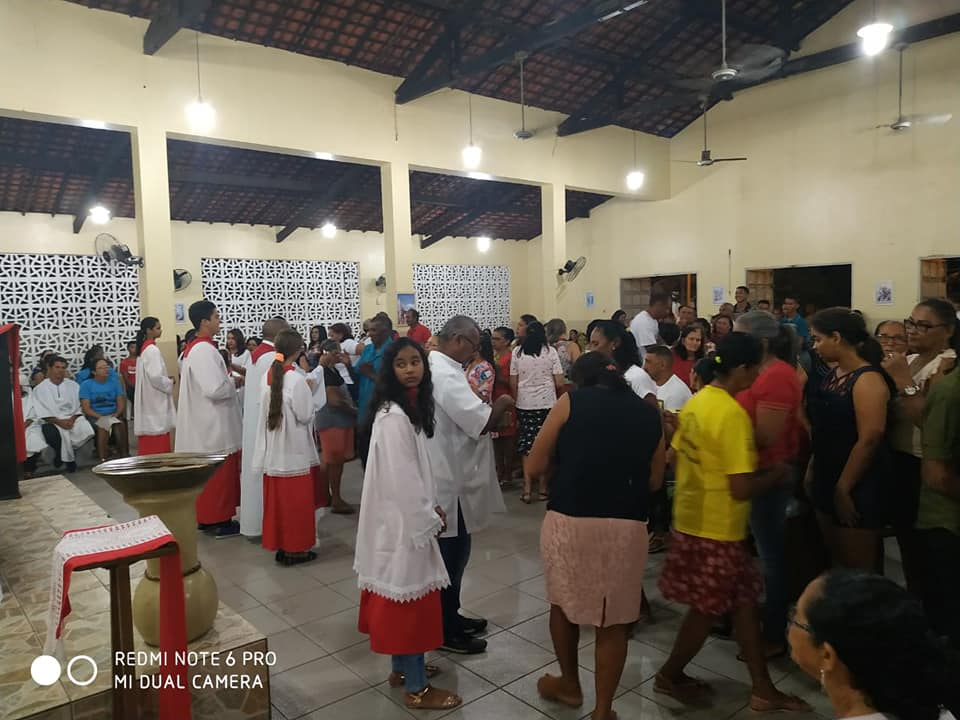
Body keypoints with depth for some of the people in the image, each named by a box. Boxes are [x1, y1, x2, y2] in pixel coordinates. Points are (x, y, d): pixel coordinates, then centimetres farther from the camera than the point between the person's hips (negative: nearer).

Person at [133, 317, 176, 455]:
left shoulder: (144, 348, 13)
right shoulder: (152, 350, -17)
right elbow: (155, 377, -24)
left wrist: (166, 379, 11)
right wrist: (170, 382, -7)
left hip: (149, 400, 10)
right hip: (155, 400, -10)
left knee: (149, 441, 13)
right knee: (158, 443, -5)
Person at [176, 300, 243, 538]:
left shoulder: (194, 348, 12)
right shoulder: (204, 350, -21)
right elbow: (215, 389, -28)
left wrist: (227, 377, 11)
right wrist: (234, 382, -11)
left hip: (205, 422, 10)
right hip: (213, 424, -10)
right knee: (219, 472, -1)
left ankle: (205, 515, 24)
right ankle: (219, 519, 8)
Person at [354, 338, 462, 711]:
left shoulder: (411, 407, 8)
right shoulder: (393, 417, -23)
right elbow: (401, 479, -23)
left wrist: (434, 505, 10)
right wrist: (431, 520, -14)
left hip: (410, 515, 10)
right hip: (402, 519, -10)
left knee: (402, 597, 20)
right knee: (410, 598, 2)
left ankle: (403, 667, 36)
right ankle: (416, 688, 16)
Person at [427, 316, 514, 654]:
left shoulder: (436, 367, 11)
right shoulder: (445, 374, -23)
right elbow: (481, 421, -27)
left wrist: (489, 409, 7)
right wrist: (501, 405, -9)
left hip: (447, 472, 11)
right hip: (448, 478, -11)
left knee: (453, 551, 20)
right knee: (452, 552, 2)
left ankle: (450, 615, 34)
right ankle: (446, 630, 16)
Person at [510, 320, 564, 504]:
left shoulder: (517, 352, 2)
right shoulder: (550, 352, -2)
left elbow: (513, 383, 2)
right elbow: (559, 383, -3)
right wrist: (558, 398, 15)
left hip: (524, 405, 1)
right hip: (547, 403, -1)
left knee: (526, 446, 8)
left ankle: (527, 490, 6)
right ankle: (543, 489, 14)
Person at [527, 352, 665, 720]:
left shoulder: (571, 402, 3)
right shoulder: (649, 413, 11)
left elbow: (536, 466, 2)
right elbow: (654, 481, 16)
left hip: (569, 520, -1)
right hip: (627, 527, 2)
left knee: (563, 602, 23)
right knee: (613, 622, 15)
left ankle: (569, 685, 40)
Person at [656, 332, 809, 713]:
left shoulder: (695, 402, 4)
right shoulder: (733, 414, -23)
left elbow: (680, 457, 12)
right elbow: (741, 488, -24)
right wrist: (776, 475, -8)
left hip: (691, 519, 9)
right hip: (717, 528, -9)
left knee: (745, 602, 17)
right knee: (707, 611, 11)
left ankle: (763, 689, 27)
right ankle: (669, 675, 29)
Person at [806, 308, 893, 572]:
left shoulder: (868, 379, -18)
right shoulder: (835, 374, 8)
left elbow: (870, 440, -23)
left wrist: (843, 489, -20)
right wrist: (812, 470, 12)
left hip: (856, 487, -8)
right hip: (828, 479, 8)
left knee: (857, 572, 3)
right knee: (837, 564, 18)